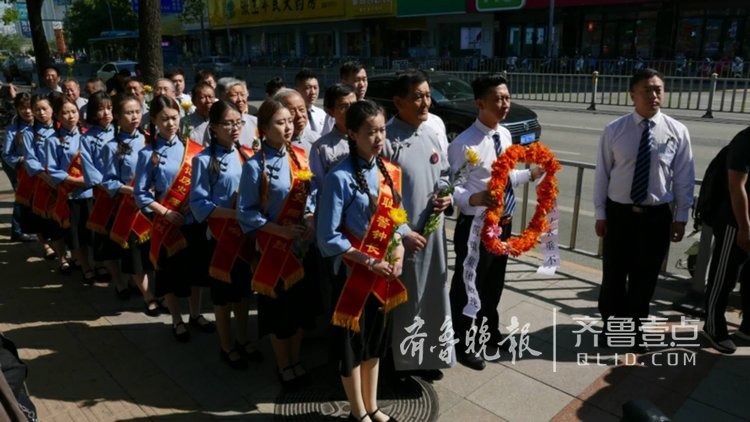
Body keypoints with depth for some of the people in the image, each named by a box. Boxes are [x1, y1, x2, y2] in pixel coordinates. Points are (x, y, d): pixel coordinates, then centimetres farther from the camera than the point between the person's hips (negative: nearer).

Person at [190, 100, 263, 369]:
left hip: (246, 231, 5)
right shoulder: (204, 160, -12)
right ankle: (227, 346, 26)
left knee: (243, 288, 17)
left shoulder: (246, 155, 3)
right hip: (221, 234, -5)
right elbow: (198, 203, -15)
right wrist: (232, 214, -23)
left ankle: (243, 339, 34)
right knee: (223, 292, 10)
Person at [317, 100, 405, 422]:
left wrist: (399, 252, -6)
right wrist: (369, 262, -19)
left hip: (385, 271, 6)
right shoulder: (340, 177, -19)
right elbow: (328, 238, -18)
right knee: (352, 343, 11)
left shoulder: (389, 172, 2)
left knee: (376, 340, 19)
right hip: (353, 272, -6)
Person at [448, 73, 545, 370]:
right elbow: (452, 188, -23)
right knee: (467, 286, 9)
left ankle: (490, 333, 47)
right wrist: (475, 198, -40)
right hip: (476, 226, -8)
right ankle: (463, 344, 31)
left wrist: (530, 174, 10)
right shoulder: (464, 143, -21)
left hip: (504, 223, 8)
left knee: (494, 284, 24)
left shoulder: (505, 135, 4)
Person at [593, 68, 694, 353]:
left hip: (657, 216, 1)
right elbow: (602, 174, -2)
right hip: (619, 213, -1)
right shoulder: (615, 130, -6)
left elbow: (684, 177, 1)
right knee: (613, 274, 9)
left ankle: (634, 329, 34)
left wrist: (681, 217, 1)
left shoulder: (677, 131, -3)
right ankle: (611, 326, 33)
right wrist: (601, 214, -2)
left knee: (645, 278, 13)